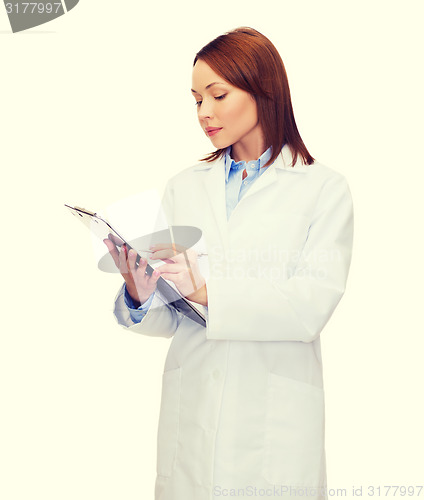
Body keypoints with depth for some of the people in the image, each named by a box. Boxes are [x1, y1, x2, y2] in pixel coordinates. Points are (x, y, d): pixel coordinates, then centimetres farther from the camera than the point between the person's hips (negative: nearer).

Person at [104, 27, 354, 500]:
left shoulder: (324, 188, -3)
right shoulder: (184, 187, 8)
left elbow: (312, 306, -14)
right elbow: (174, 319, 6)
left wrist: (208, 291, -21)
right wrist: (140, 299, -15)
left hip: (276, 415, -2)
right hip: (192, 416, 3)